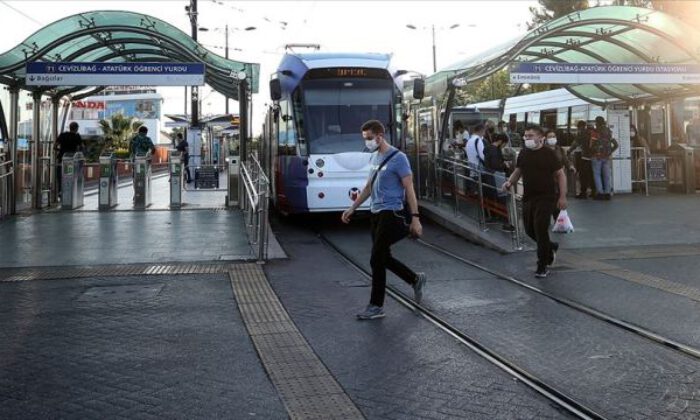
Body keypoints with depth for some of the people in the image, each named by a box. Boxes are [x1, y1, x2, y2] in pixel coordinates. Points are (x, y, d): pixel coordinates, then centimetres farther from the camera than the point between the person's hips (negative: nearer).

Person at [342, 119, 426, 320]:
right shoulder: (375, 157, 14)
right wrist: (352, 208, 20)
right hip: (375, 213, 8)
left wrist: (415, 218, -16)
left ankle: (376, 307, 3)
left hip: (390, 214, -8)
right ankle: (416, 279, 33)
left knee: (377, 260, -6)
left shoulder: (398, 158, -11)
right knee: (384, 258, 13)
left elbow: (409, 189, -13)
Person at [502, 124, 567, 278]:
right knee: (529, 229, 10)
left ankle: (542, 267, 3)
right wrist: (510, 182, 0)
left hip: (546, 197, -6)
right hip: (528, 197, 6)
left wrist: (562, 196, -11)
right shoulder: (524, 153, 8)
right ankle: (551, 248, 38)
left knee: (540, 229, -9)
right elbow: (518, 171, 20)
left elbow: (560, 174, -5)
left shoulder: (548, 153, -8)